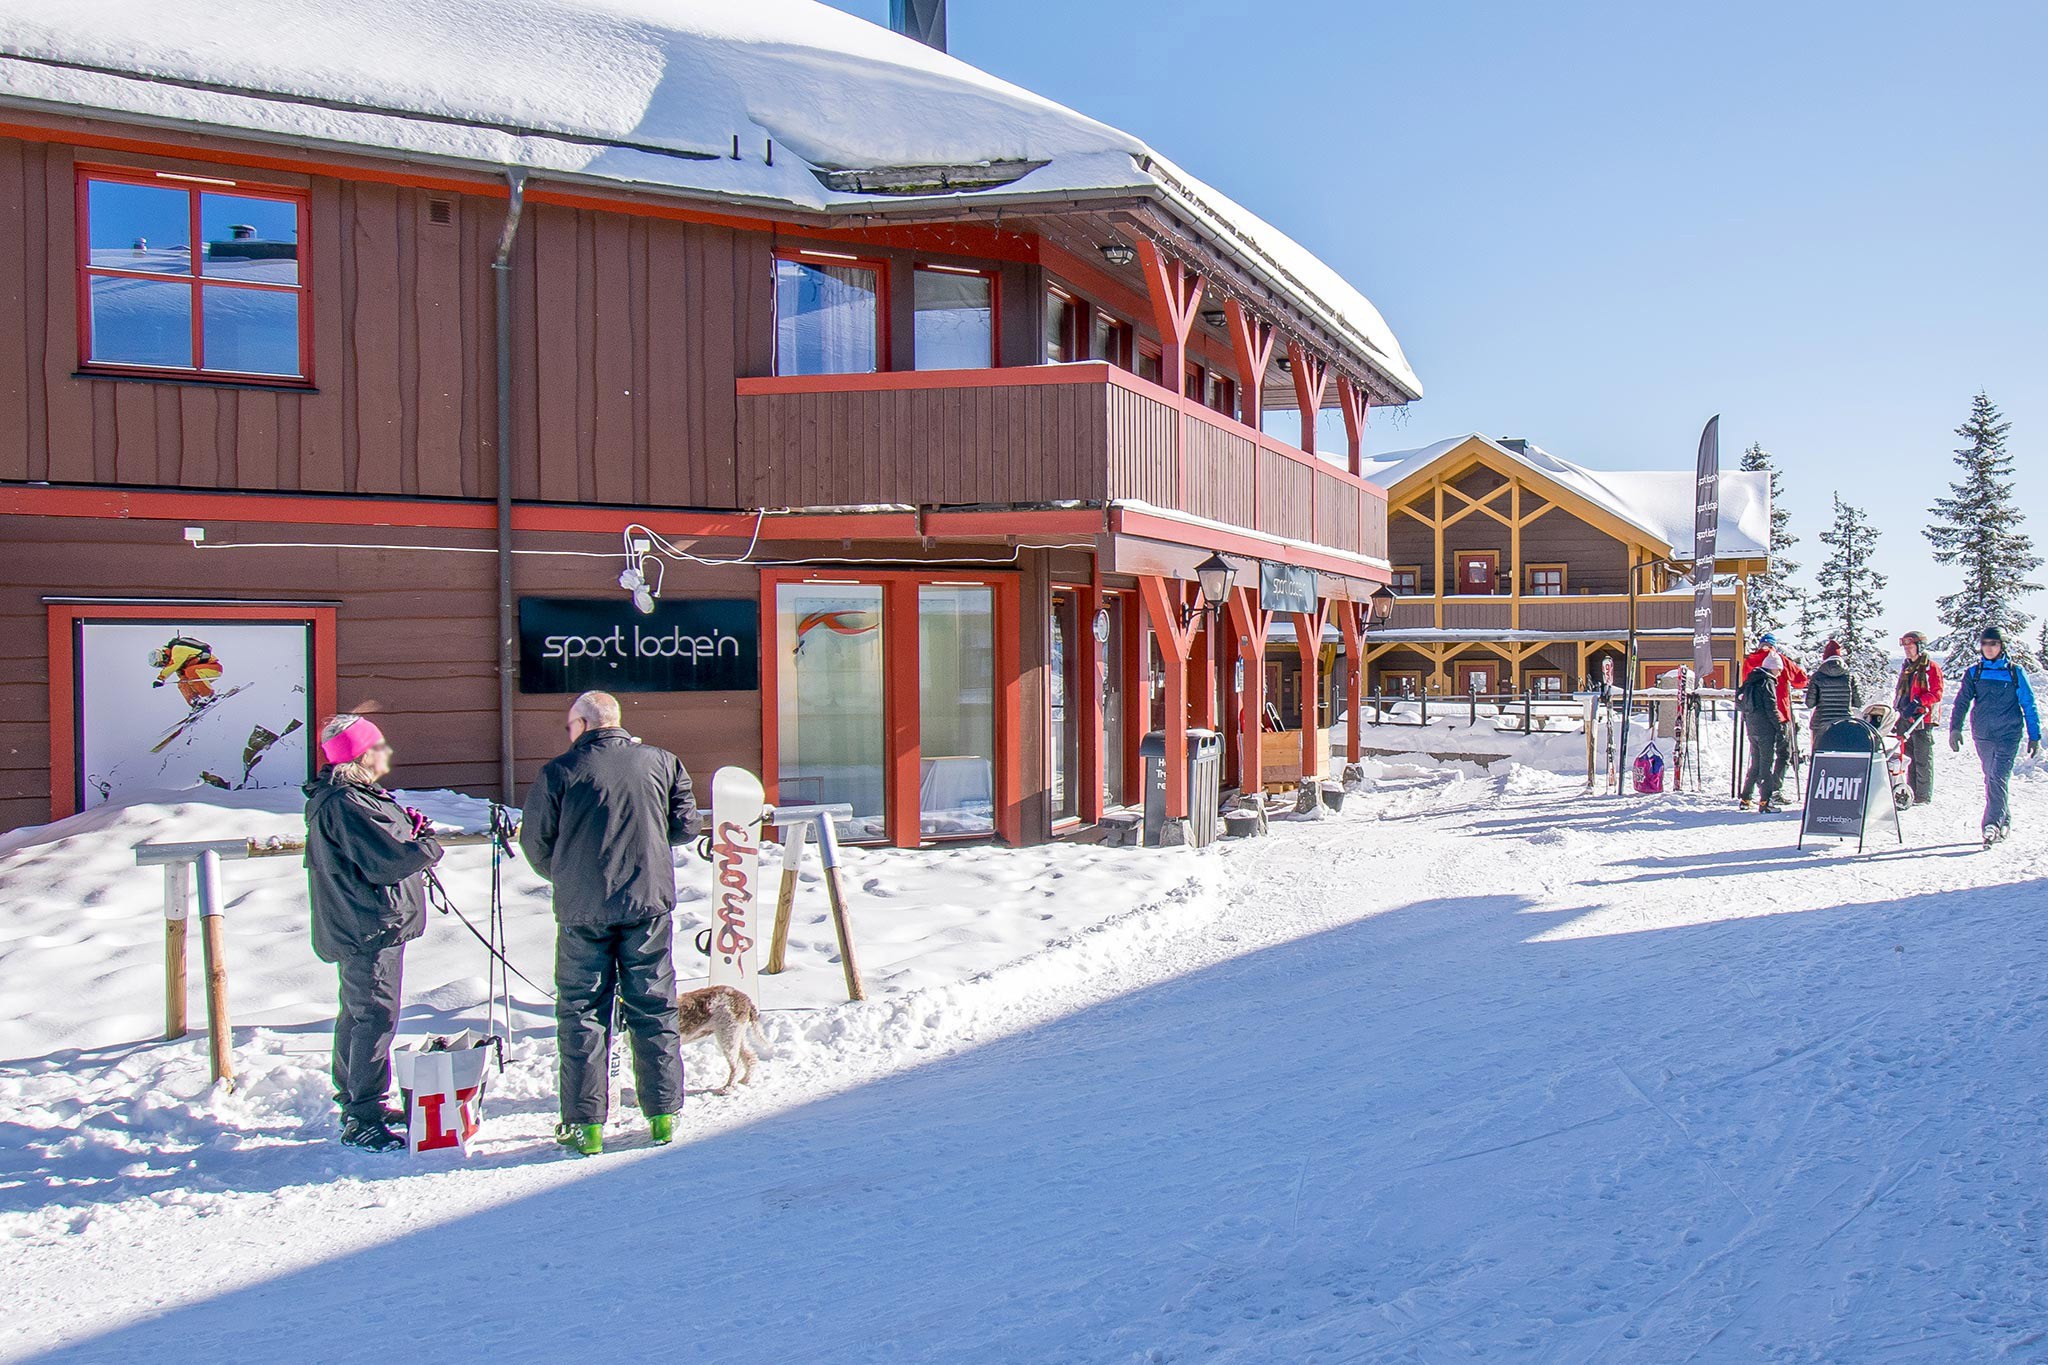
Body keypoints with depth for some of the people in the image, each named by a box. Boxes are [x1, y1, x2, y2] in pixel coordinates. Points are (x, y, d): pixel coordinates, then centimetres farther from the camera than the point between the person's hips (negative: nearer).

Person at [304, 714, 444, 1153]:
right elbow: (389, 860, -25)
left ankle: (355, 1101, 34)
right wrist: (429, 845, -8)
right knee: (376, 1018, -9)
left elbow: (381, 844, 18)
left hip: (359, 929, 12)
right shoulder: (347, 805, -21)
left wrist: (409, 827, -1)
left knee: (358, 1013, 21)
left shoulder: (334, 798, 14)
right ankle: (364, 1121, -5)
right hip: (371, 929, -12)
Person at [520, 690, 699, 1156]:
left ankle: (585, 1123, 10)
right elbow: (685, 825, 7)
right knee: (654, 1009, 11)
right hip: (649, 905, 2)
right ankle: (663, 1114, 15)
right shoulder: (661, 762, 3)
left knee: (581, 1012, 8)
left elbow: (535, 841, 1)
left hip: (581, 909, -2)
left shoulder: (560, 772, -4)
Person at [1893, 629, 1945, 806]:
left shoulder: (1931, 667, -5)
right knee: (1908, 757, 9)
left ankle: (1923, 796, 0)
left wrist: (1918, 703, -23)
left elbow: (1936, 693, -13)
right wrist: (1897, 709, 18)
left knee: (1922, 759, -4)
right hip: (1905, 718, 7)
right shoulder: (1905, 667, 19)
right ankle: (1911, 793, 15)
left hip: (1922, 718, -7)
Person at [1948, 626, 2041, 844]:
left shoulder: (2015, 672, 1)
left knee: (1999, 777, -15)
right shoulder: (1973, 672, 7)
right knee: (1992, 778, 11)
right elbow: (1962, 702, 4)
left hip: (2008, 734, -4)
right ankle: (2005, 822, 24)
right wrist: (1955, 728, -10)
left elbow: (2028, 705, 5)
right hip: (1982, 734, 4)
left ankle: (1993, 824, -20)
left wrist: (2034, 736, 4)